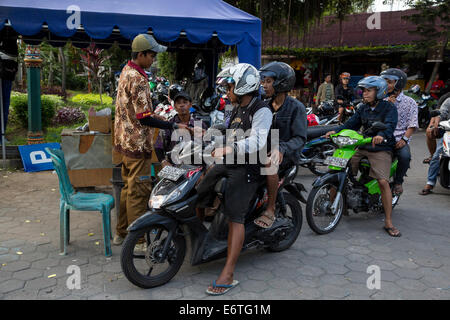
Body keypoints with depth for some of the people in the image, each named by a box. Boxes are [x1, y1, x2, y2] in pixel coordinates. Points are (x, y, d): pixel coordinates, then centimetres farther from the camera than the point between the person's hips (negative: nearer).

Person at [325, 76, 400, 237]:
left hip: (381, 149, -6)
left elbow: (390, 124, -22)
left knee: (383, 181, -23)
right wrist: (336, 131, -11)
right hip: (362, 147, 6)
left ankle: (388, 222, -13)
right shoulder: (363, 108, 15)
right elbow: (352, 123, 8)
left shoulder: (389, 108, -5)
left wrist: (381, 135, -45)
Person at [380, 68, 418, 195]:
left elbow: (412, 124, 0)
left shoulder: (410, 102, 7)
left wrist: (404, 139, -16)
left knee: (405, 156, -34)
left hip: (399, 140, -2)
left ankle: (398, 181, -5)